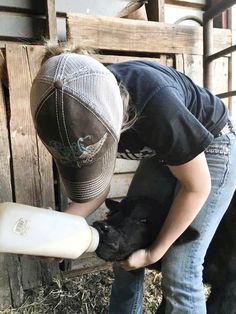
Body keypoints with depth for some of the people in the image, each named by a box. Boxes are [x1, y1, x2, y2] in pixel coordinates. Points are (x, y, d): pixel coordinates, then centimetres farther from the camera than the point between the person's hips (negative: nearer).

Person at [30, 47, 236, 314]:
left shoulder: (156, 106, -38)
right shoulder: (82, 113, -19)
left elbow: (196, 187, -22)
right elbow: (98, 184, -7)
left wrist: (153, 252, -14)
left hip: (212, 146, -5)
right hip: (163, 150, 6)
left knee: (178, 271, -8)